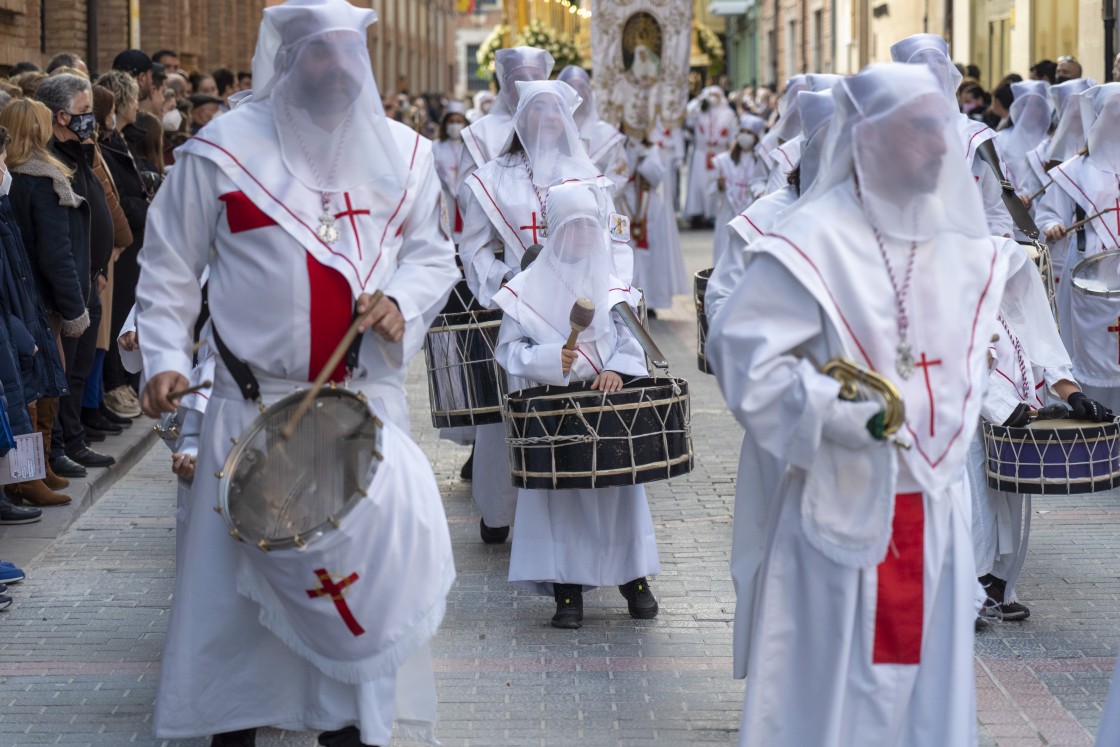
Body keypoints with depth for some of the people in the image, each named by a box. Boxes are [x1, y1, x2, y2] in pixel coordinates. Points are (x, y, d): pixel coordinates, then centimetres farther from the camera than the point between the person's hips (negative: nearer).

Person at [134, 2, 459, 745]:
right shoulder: (225, 148, -1)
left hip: (369, 396, 2)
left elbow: (431, 251, 14)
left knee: (368, 557, 1)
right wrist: (165, 359, -7)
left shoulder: (402, 152, 9)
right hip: (256, 398, -2)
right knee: (240, 564, 1)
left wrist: (400, 302, -7)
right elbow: (171, 265, 3)